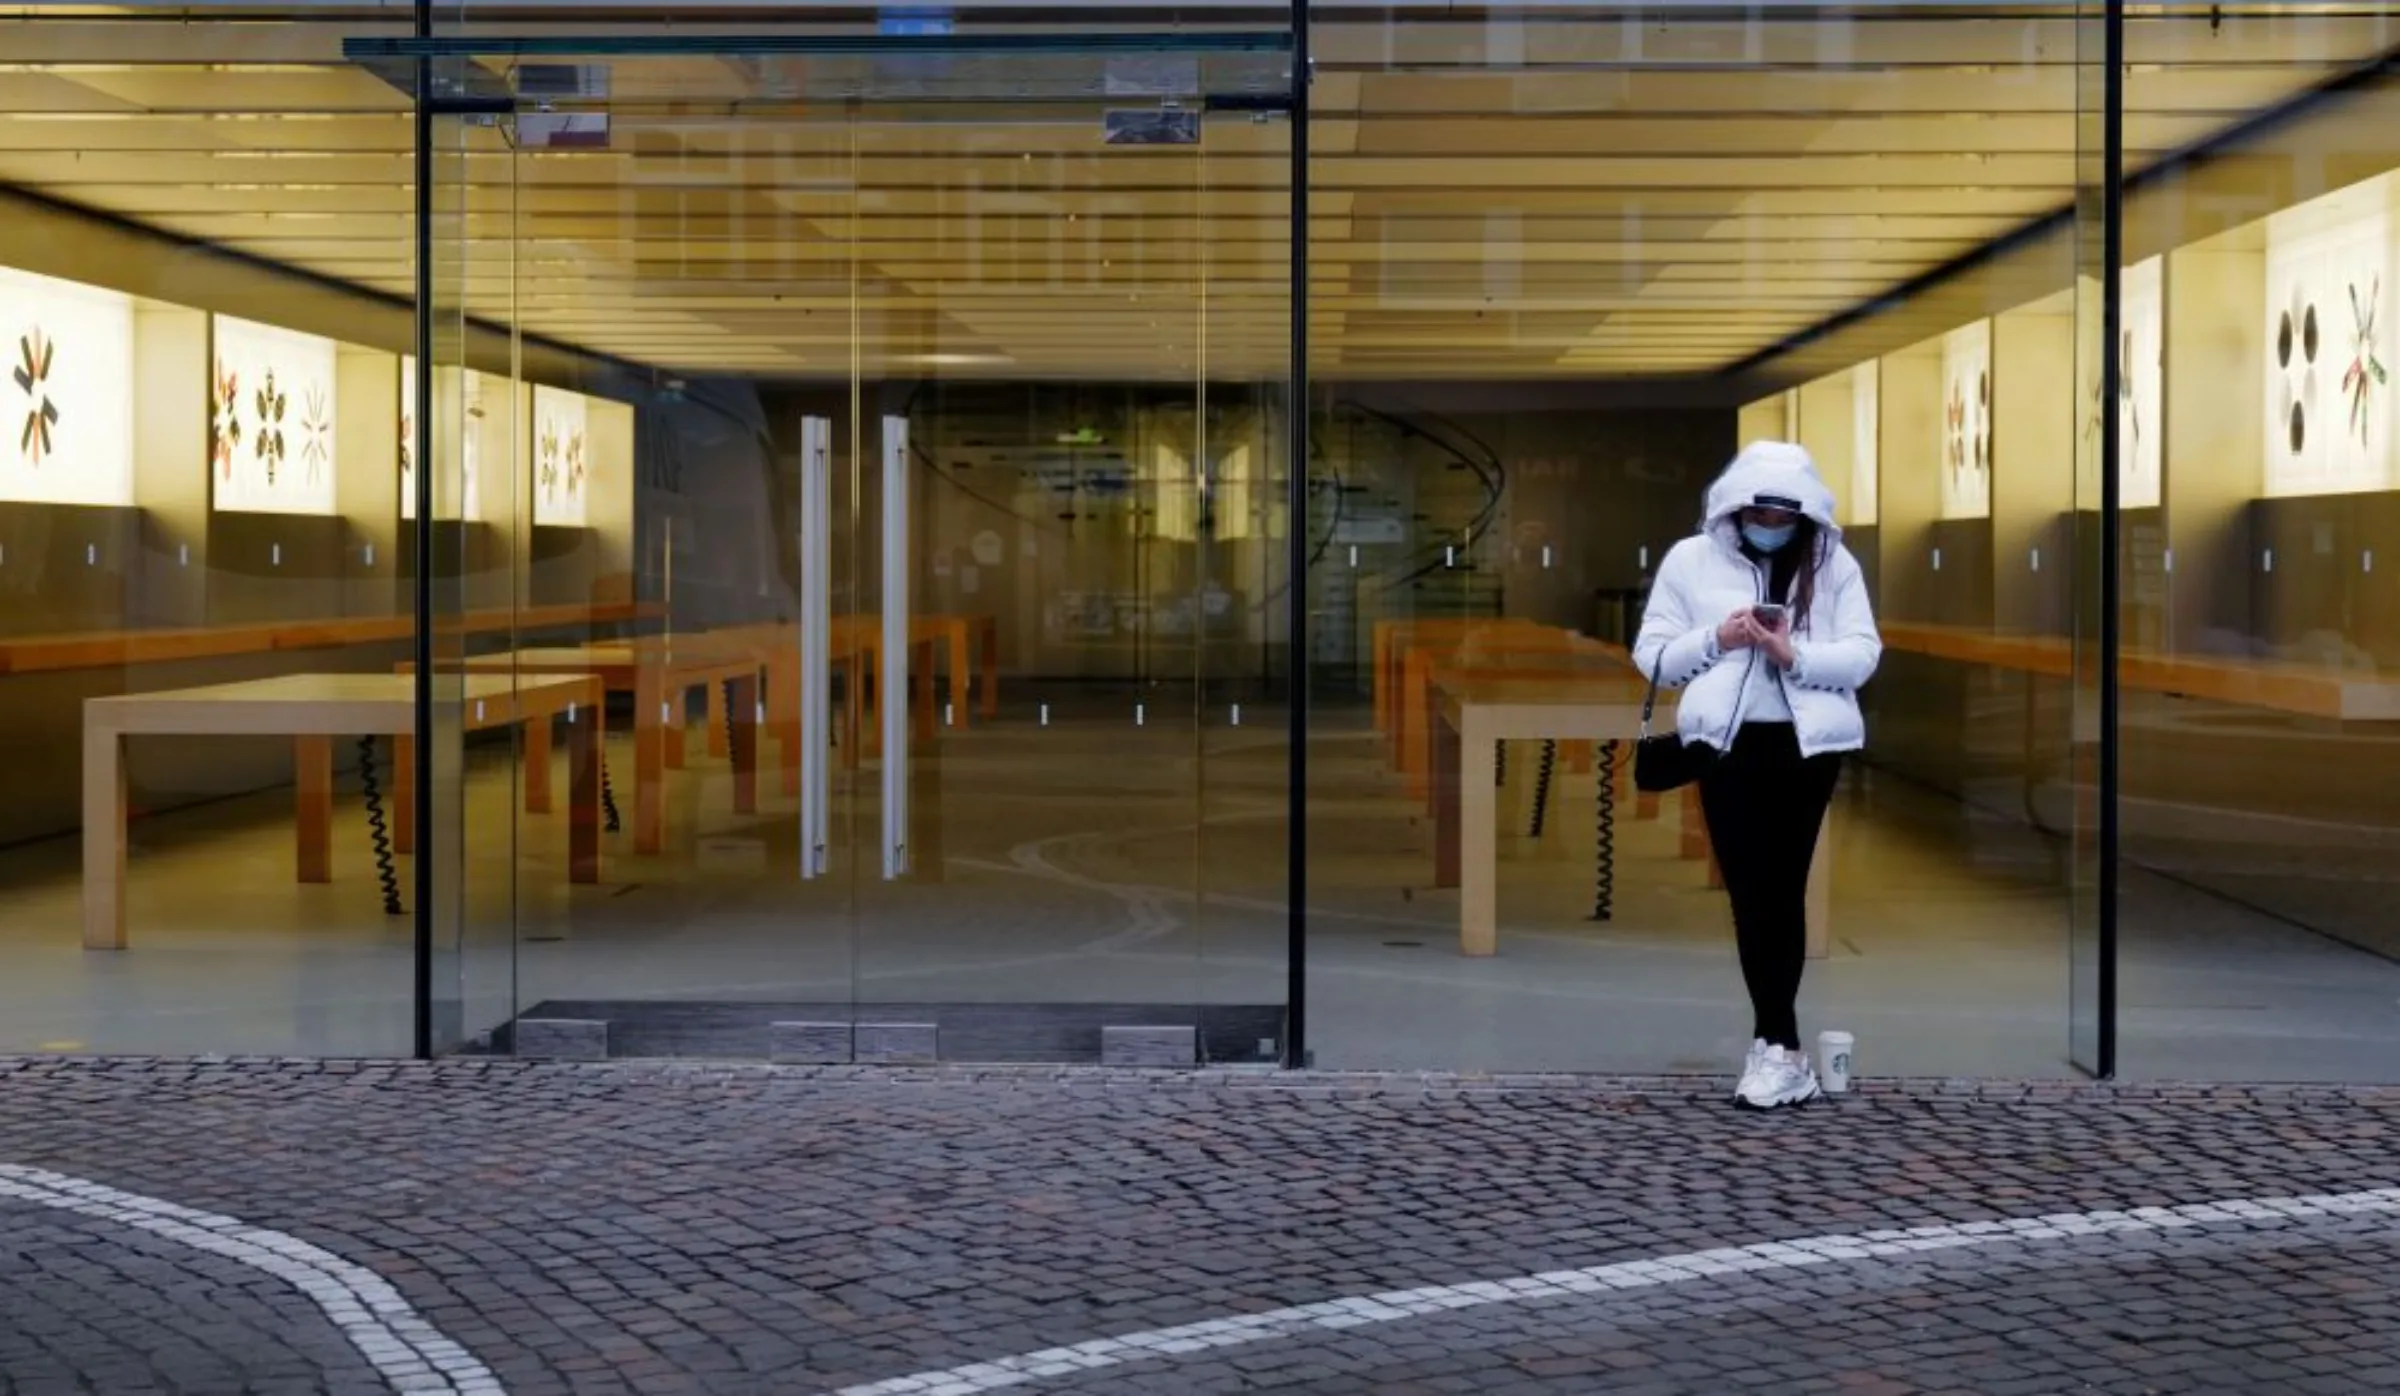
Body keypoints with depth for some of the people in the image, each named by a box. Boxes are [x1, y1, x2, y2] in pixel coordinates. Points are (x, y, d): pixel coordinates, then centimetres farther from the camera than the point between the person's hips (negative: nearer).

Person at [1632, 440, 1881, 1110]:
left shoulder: (1834, 564, 4)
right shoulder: (1691, 559, 4)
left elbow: (1862, 656, -3)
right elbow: (1651, 654, 3)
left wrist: (1796, 655, -19)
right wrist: (1716, 639, -13)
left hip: (1807, 744, 0)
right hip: (1728, 743, 0)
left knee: (1783, 886, 4)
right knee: (1751, 890, -2)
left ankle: (1770, 1043, 10)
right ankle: (1783, 1050, 2)